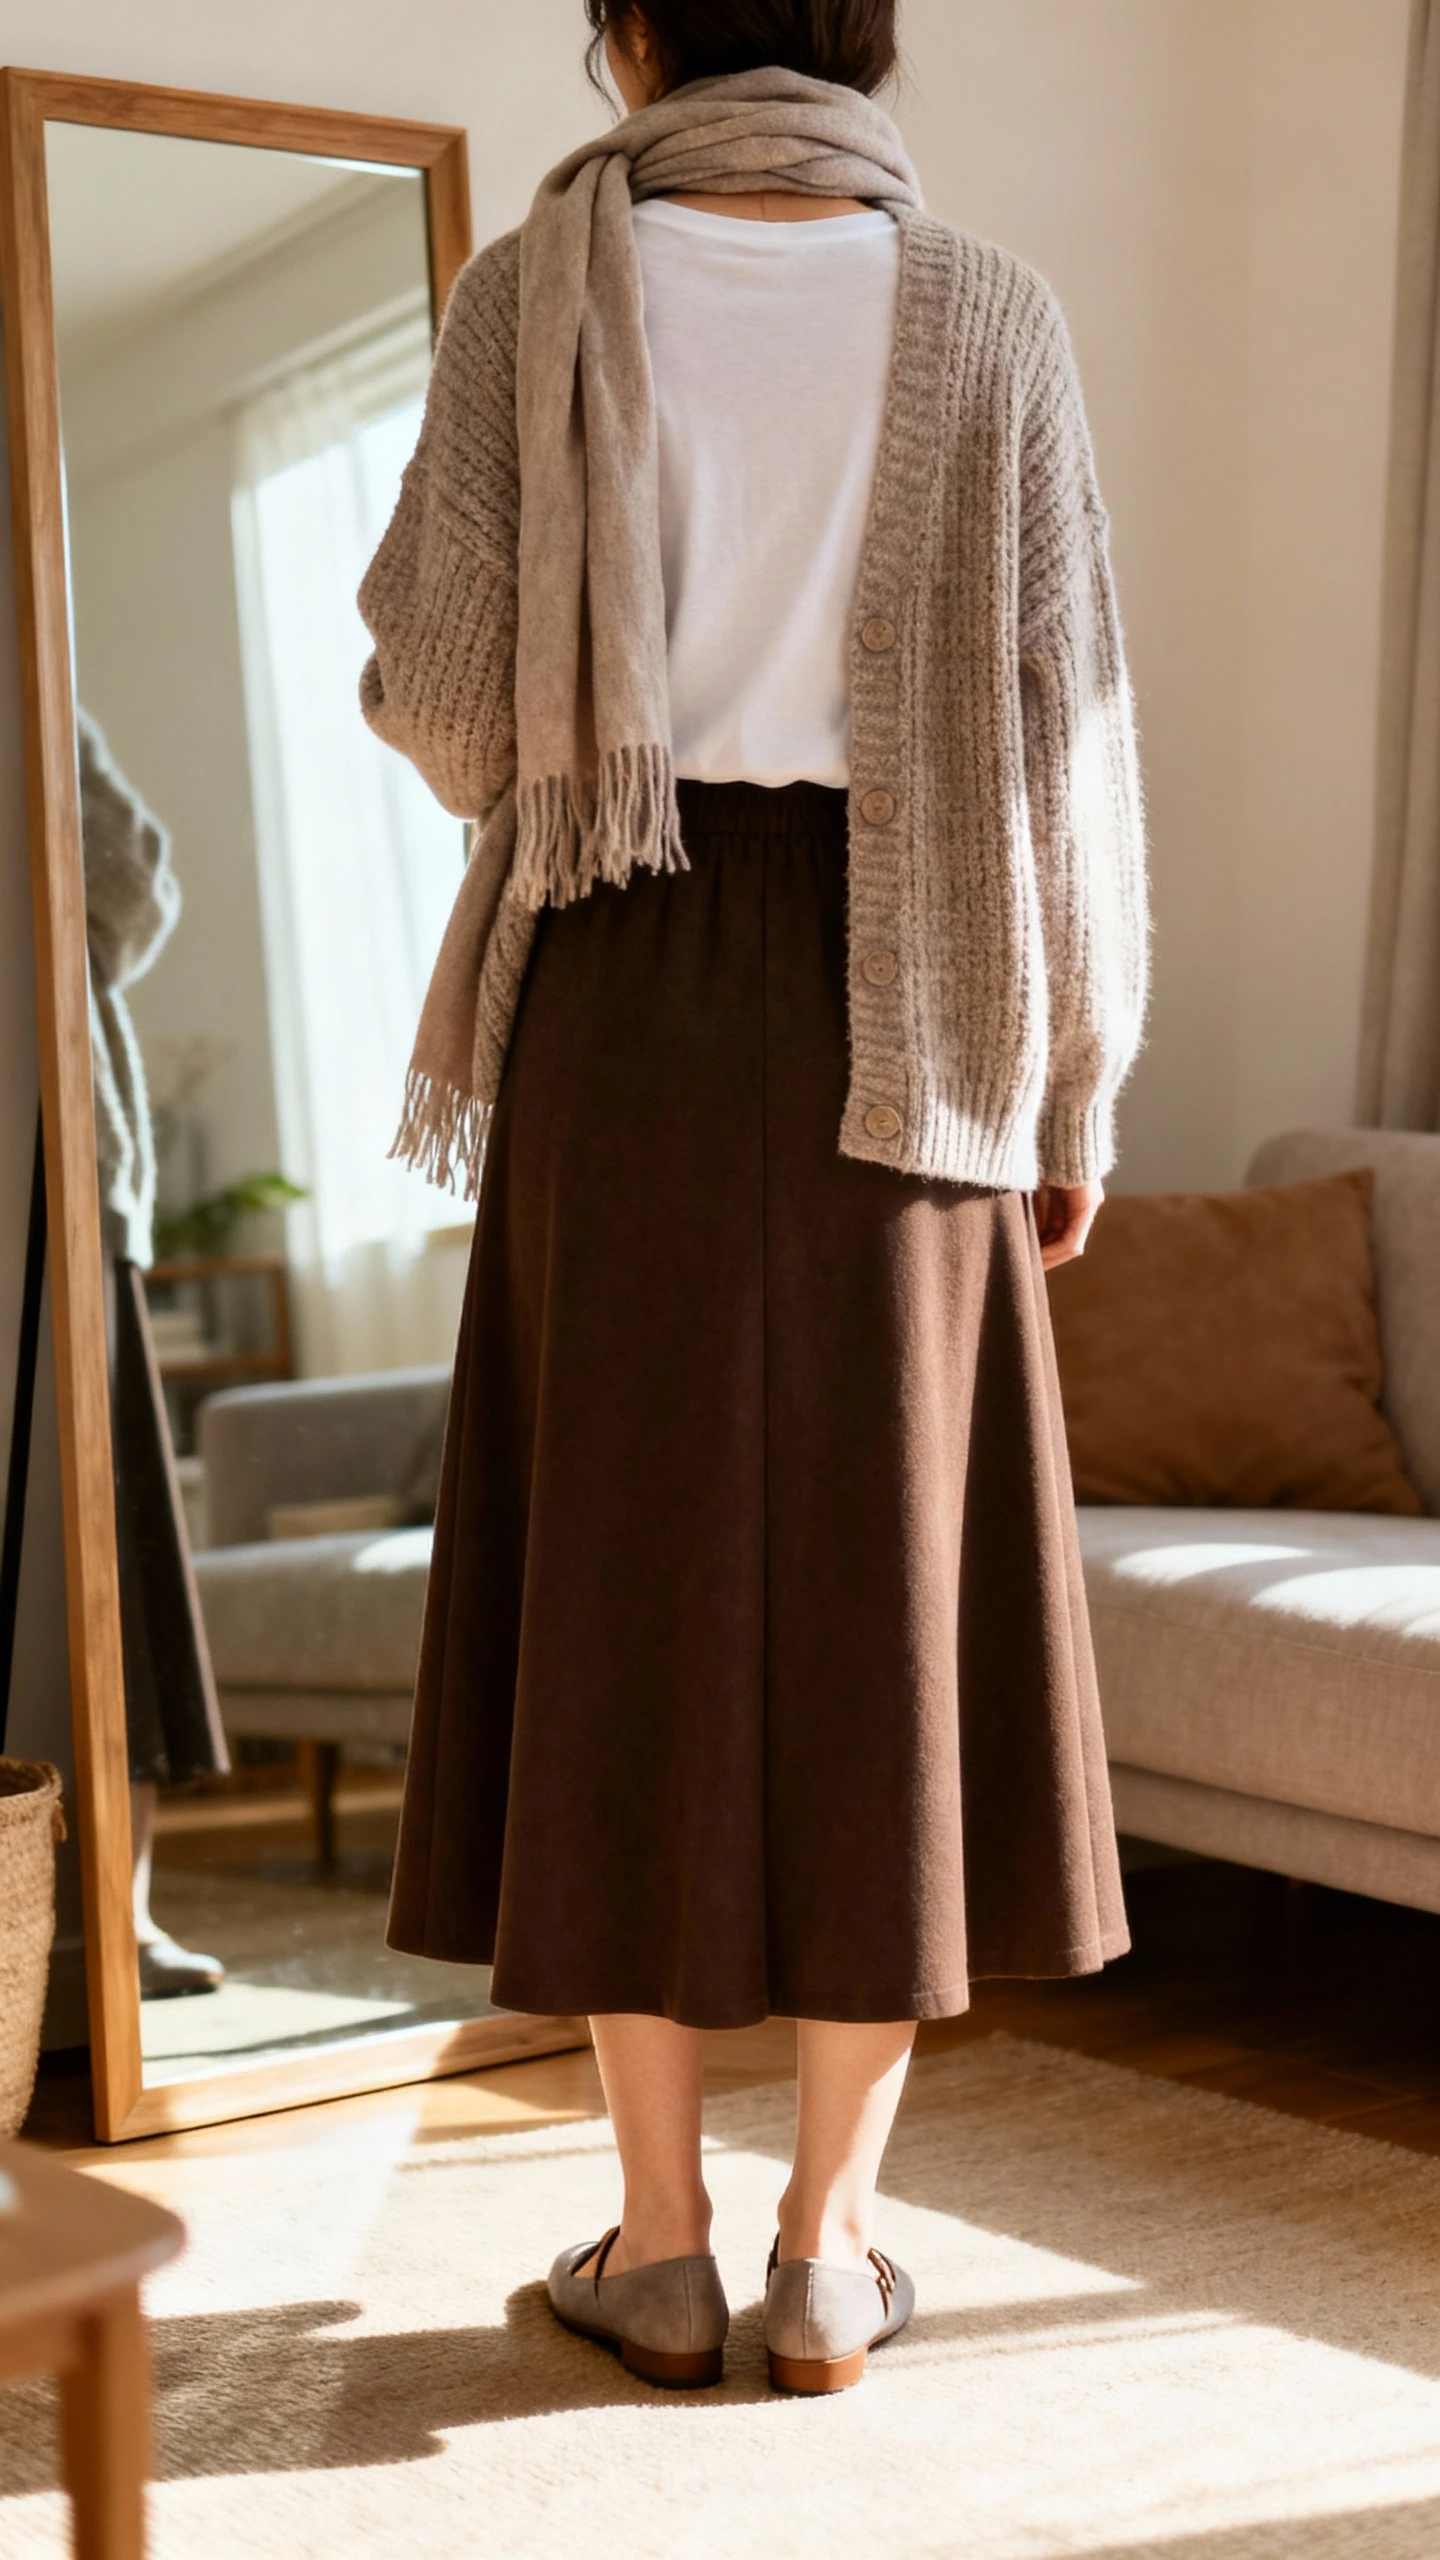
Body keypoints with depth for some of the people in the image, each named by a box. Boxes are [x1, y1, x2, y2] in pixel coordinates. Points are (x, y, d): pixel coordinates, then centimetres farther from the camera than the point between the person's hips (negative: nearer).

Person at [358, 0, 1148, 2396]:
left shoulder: (545, 288, 2)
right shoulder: (985, 318, 4)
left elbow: (436, 680, -6)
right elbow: (1065, 721, 0)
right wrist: (1073, 1091, 6)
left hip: (626, 987, 0)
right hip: (893, 1009, 1)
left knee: (631, 1581, 5)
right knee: (888, 1590, 6)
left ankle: (661, 2244, 11)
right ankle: (834, 2247, 11)